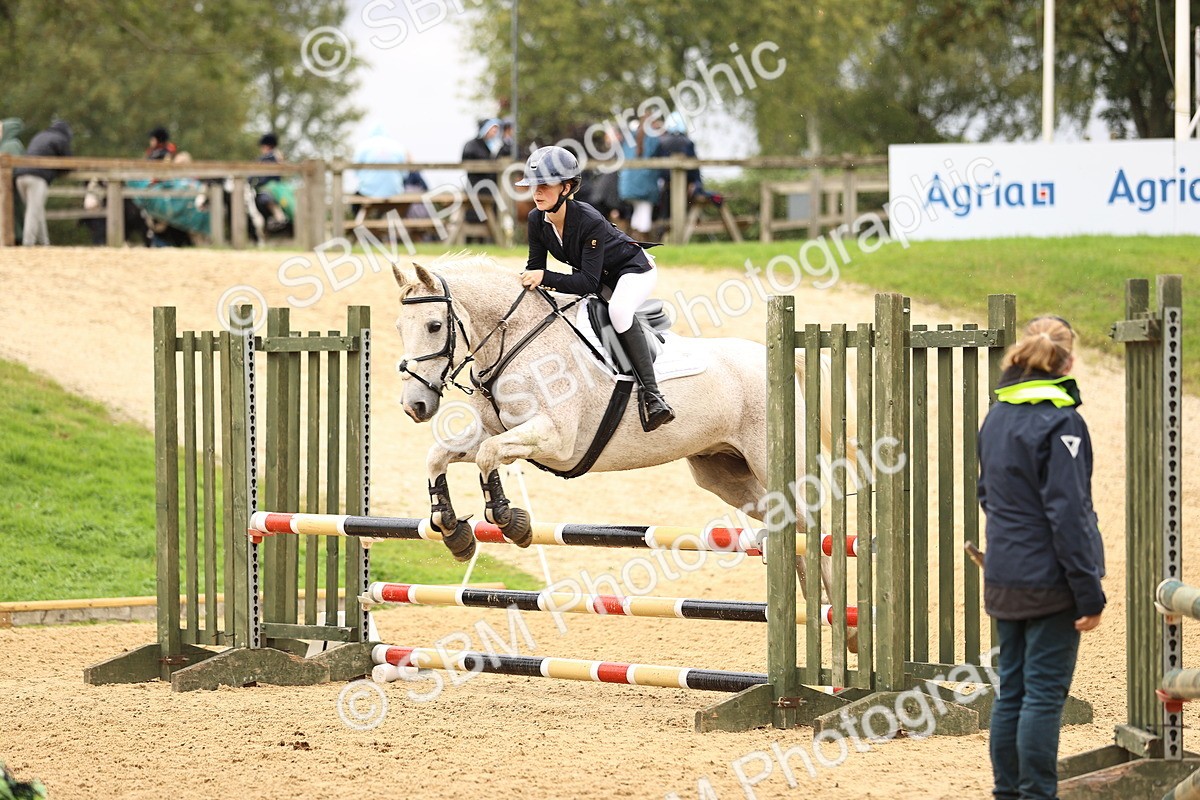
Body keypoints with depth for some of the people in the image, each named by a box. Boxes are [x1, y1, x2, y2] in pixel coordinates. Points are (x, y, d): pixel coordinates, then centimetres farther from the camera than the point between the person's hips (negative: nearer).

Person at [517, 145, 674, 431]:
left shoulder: (590, 222, -35)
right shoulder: (537, 219, -15)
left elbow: (589, 283, -36)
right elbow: (535, 268, -6)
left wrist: (545, 278, -46)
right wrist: (527, 283, -28)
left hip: (634, 269, -9)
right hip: (597, 276, 9)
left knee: (618, 310, -36)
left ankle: (652, 394, -37)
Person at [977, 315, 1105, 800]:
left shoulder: (996, 418, 8)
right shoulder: (1060, 423, -15)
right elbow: (1067, 514, -18)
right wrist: (1089, 592, -15)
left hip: (1004, 579, 7)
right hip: (1049, 579, -7)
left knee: (1011, 690, 13)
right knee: (1045, 695, -3)